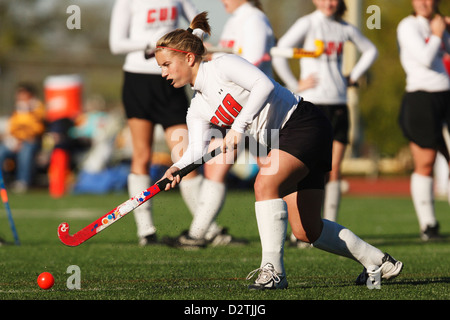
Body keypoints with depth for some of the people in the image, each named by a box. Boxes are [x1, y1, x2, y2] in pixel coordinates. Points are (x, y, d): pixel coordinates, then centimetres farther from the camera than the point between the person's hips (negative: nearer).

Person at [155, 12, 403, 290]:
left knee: (265, 183, -29)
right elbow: (197, 148, -2)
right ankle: (377, 261, 19)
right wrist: (178, 168, -22)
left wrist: (238, 127, -31)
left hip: (305, 124, -9)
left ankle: (273, 270, -25)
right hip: (283, 141, 9)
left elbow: (264, 85, -26)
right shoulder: (198, 109, 11)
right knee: (306, 230, 3)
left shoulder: (223, 66, -12)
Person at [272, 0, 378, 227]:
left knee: (335, 170, 2)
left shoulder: (345, 28, 11)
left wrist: (353, 77, 17)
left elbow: (370, 51, 28)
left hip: (339, 104, 4)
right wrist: (295, 85, -10)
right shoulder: (307, 24, -3)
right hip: (313, 104, -4)